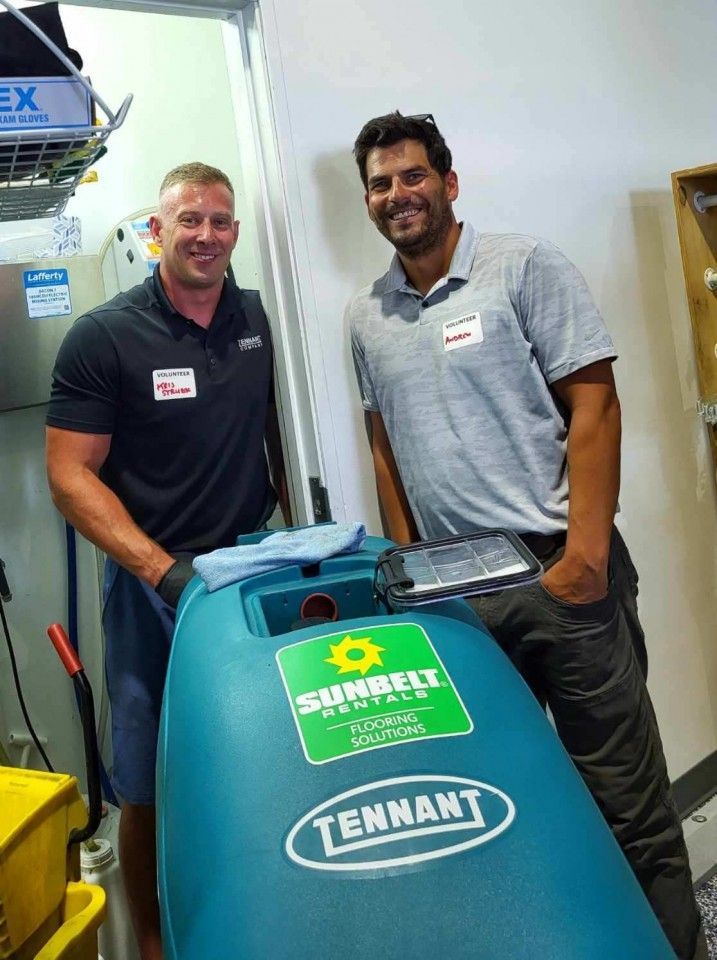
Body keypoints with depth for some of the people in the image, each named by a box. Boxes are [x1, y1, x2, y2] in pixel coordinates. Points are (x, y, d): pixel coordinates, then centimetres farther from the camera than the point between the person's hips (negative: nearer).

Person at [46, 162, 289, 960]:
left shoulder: (261, 319, 6)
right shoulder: (102, 338, -7)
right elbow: (71, 475, -9)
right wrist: (162, 570, -19)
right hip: (154, 585, -3)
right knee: (152, 786, 7)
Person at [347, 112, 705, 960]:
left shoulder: (524, 268, -2)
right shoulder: (364, 316, 13)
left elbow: (593, 406, -7)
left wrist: (586, 553, -14)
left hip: (554, 567, -4)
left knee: (625, 793, 3)